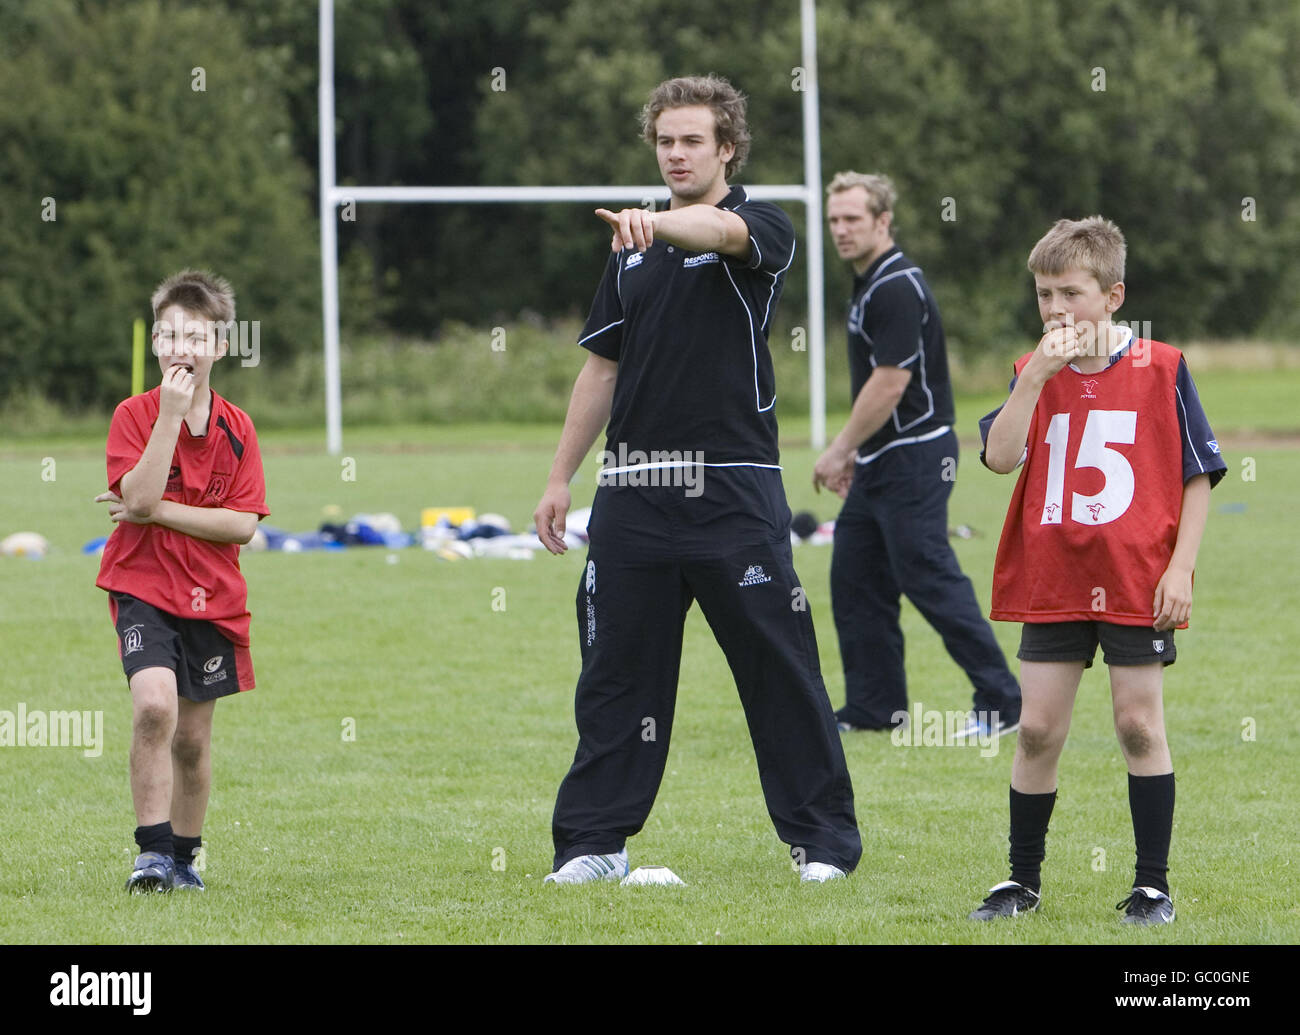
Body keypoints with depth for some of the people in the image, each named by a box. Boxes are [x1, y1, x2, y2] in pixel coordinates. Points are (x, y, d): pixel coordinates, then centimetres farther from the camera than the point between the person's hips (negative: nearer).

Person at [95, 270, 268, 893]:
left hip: (211, 599, 3)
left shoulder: (236, 428, 1)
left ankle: (184, 853, 30)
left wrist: (158, 512, -15)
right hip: (143, 587, -3)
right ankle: (153, 852, -18)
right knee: (154, 704, -25)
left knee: (193, 736, 11)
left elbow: (242, 525, -7)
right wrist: (172, 414, -24)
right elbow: (141, 497, -21)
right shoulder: (133, 415, -6)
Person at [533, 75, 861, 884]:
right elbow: (603, 367, 20)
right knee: (618, 670, 5)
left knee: (780, 668, -2)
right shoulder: (634, 248, 15)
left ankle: (823, 837, 7)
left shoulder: (762, 228, -3)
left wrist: (660, 224, -50)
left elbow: (721, 231, -28)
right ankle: (594, 841, 11)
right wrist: (561, 476, 15)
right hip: (635, 496, 5)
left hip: (735, 493, -5)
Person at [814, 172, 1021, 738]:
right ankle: (875, 706, 15)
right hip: (880, 463, 10)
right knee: (855, 580, 10)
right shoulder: (869, 283, 15)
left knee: (931, 580, -10)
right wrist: (853, 451, 21)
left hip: (913, 457, -10)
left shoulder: (897, 289, -17)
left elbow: (890, 382, -22)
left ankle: (1001, 701, -5)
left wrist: (839, 449, -15)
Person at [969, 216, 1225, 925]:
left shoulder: (1160, 369, -2)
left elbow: (1198, 475, 0)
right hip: (1051, 583, 3)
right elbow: (1000, 457, -10)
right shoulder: (1033, 373, 6)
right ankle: (1023, 880, 16)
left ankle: (1153, 884, 10)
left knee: (1139, 724, 1)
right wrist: (1040, 374, -18)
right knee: (1038, 729, 4)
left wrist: (1179, 569, -7)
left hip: (1137, 584, -3)